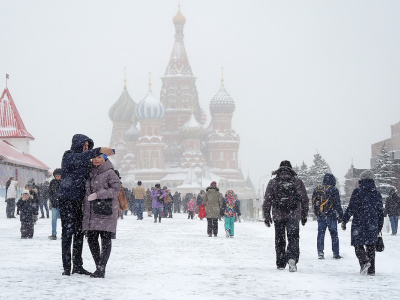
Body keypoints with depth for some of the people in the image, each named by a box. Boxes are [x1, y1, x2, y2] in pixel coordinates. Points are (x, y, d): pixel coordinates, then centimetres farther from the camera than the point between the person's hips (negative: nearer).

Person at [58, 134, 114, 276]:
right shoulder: (69, 156, -5)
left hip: (80, 200, 8)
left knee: (79, 232, 8)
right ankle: (66, 267, -7)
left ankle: (78, 266, 14)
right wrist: (100, 150, -36)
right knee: (68, 231, -8)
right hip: (67, 199, -8)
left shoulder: (85, 161, 18)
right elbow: (81, 157, -25)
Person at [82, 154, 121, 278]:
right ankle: (99, 266, 16)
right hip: (91, 212, 7)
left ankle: (101, 269, -7)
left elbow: (116, 189, -12)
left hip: (106, 211, -7)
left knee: (105, 239, -5)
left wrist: (98, 194, -17)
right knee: (91, 239, 5)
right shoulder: (90, 172, 16)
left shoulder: (110, 173, -5)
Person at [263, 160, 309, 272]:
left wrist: (266, 216, 9)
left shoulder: (273, 182, 3)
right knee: (293, 239, -2)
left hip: (278, 216, 1)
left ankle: (280, 264, 15)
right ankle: (292, 258, -26)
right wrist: (304, 215, 15)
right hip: (293, 216, -1)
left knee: (280, 240, 12)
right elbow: (304, 200, 7)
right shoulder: (297, 181, 4)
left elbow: (267, 201, 3)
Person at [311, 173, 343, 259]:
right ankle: (335, 253, 6)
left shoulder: (316, 189, 8)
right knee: (334, 234, 5)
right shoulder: (333, 190, -9)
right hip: (331, 216, -4)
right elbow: (337, 204, -8)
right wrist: (340, 216, -1)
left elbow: (313, 203, 14)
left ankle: (320, 252, 1)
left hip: (320, 216, 4)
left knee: (321, 234, 8)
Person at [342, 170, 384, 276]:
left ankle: (364, 261, -22)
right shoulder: (377, 193, 9)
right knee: (371, 246, 10)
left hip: (359, 224, -4)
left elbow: (351, 208, -11)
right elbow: (380, 211, 13)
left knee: (358, 244, 3)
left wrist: (344, 221, -3)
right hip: (372, 225, 4)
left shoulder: (358, 192, -7)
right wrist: (380, 226, 22)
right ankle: (371, 270, 9)